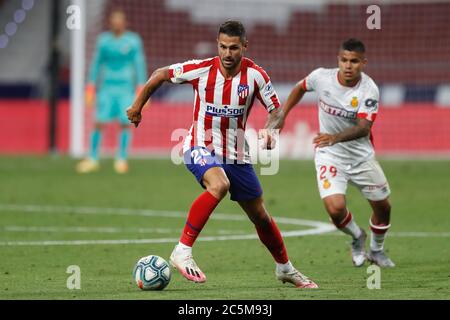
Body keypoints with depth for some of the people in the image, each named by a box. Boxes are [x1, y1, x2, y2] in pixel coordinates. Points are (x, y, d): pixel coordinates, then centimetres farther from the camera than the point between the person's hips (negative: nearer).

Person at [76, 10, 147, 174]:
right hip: (107, 88, 1)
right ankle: (92, 159, 4)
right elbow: (96, 65, 9)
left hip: (126, 88, -1)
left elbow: (140, 66, 0)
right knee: (99, 123, -5)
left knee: (125, 123, -6)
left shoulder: (134, 41, -1)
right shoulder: (103, 40, 4)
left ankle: (121, 160, 5)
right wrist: (90, 90, 6)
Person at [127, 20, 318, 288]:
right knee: (219, 185, -36)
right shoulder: (201, 70, -14)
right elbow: (161, 75, 0)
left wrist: (270, 130, -23)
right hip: (201, 148, -3)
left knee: (261, 216, 11)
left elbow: (276, 109, -2)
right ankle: (183, 251, -32)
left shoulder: (255, 75, -10)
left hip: (236, 155, 3)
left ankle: (285, 268, 34)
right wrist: (138, 106, 7)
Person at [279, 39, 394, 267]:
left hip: (361, 156, 1)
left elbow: (363, 128, -33)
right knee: (335, 209, -20)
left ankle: (377, 251, 42)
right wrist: (282, 115, 8)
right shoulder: (321, 77, -15)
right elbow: (300, 88, 10)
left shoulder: (369, 90, -21)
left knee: (383, 207, 11)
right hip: (329, 156, -1)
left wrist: (335, 137, -49)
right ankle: (357, 238, 15)